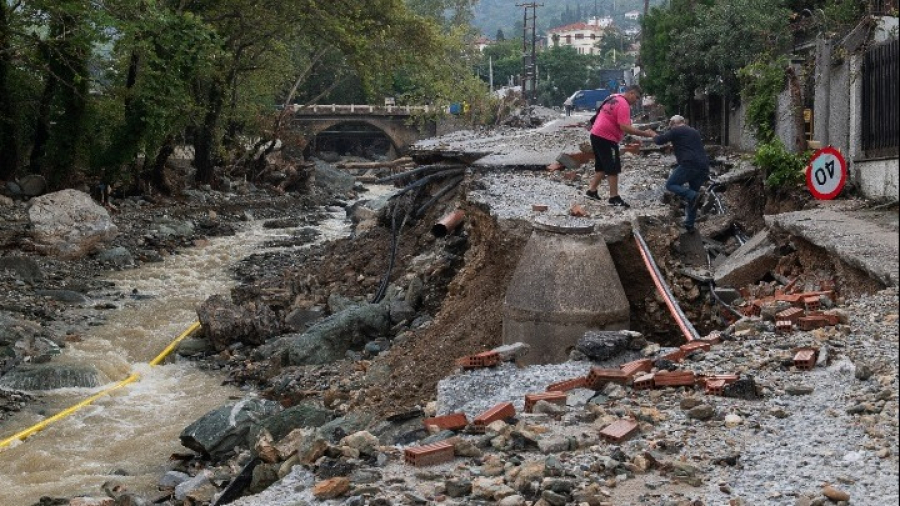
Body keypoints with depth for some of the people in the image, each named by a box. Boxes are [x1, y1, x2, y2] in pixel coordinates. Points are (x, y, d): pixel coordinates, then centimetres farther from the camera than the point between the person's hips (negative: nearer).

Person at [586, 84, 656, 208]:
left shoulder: (613, 98, 13)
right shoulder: (623, 105, -17)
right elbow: (625, 127, -25)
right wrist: (644, 133, -24)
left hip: (597, 135, 10)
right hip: (606, 139, -10)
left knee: (602, 166, 19)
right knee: (613, 168, -5)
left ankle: (592, 191, 24)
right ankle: (614, 198, -3)